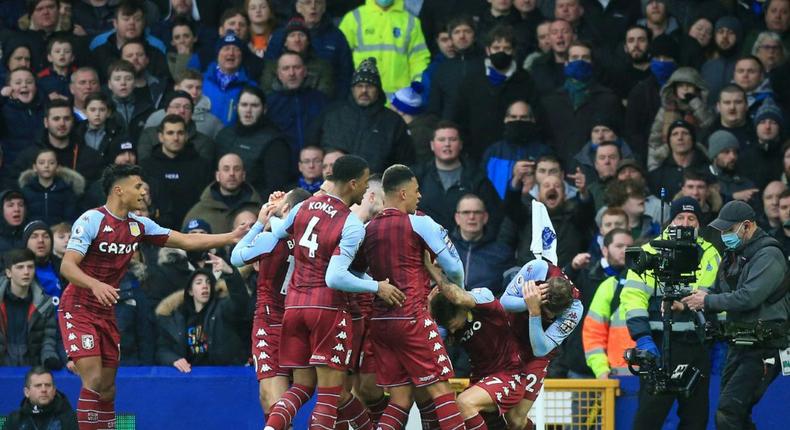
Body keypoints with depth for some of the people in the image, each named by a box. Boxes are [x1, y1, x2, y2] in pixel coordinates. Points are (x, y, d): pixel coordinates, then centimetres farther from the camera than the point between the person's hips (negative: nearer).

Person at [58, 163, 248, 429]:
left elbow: (186, 241, 10)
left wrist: (231, 237, 3)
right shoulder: (91, 220, -15)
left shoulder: (138, 225, 6)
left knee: (107, 387, 6)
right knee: (93, 380, -18)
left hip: (106, 313, 7)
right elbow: (67, 266, -22)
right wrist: (95, 285, -40)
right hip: (78, 309, -7)